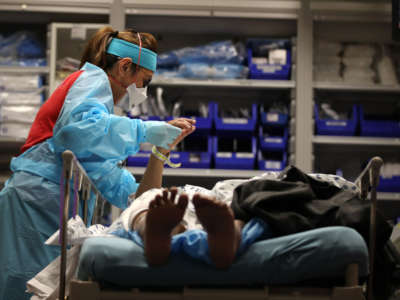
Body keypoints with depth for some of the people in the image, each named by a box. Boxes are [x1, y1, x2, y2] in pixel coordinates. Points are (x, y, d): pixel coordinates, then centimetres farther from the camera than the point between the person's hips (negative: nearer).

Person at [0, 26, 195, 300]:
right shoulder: (93, 78, 7)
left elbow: (133, 197, 27)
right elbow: (79, 128, -20)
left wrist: (162, 151, 18)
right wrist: (144, 131, -10)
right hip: (37, 202, -9)